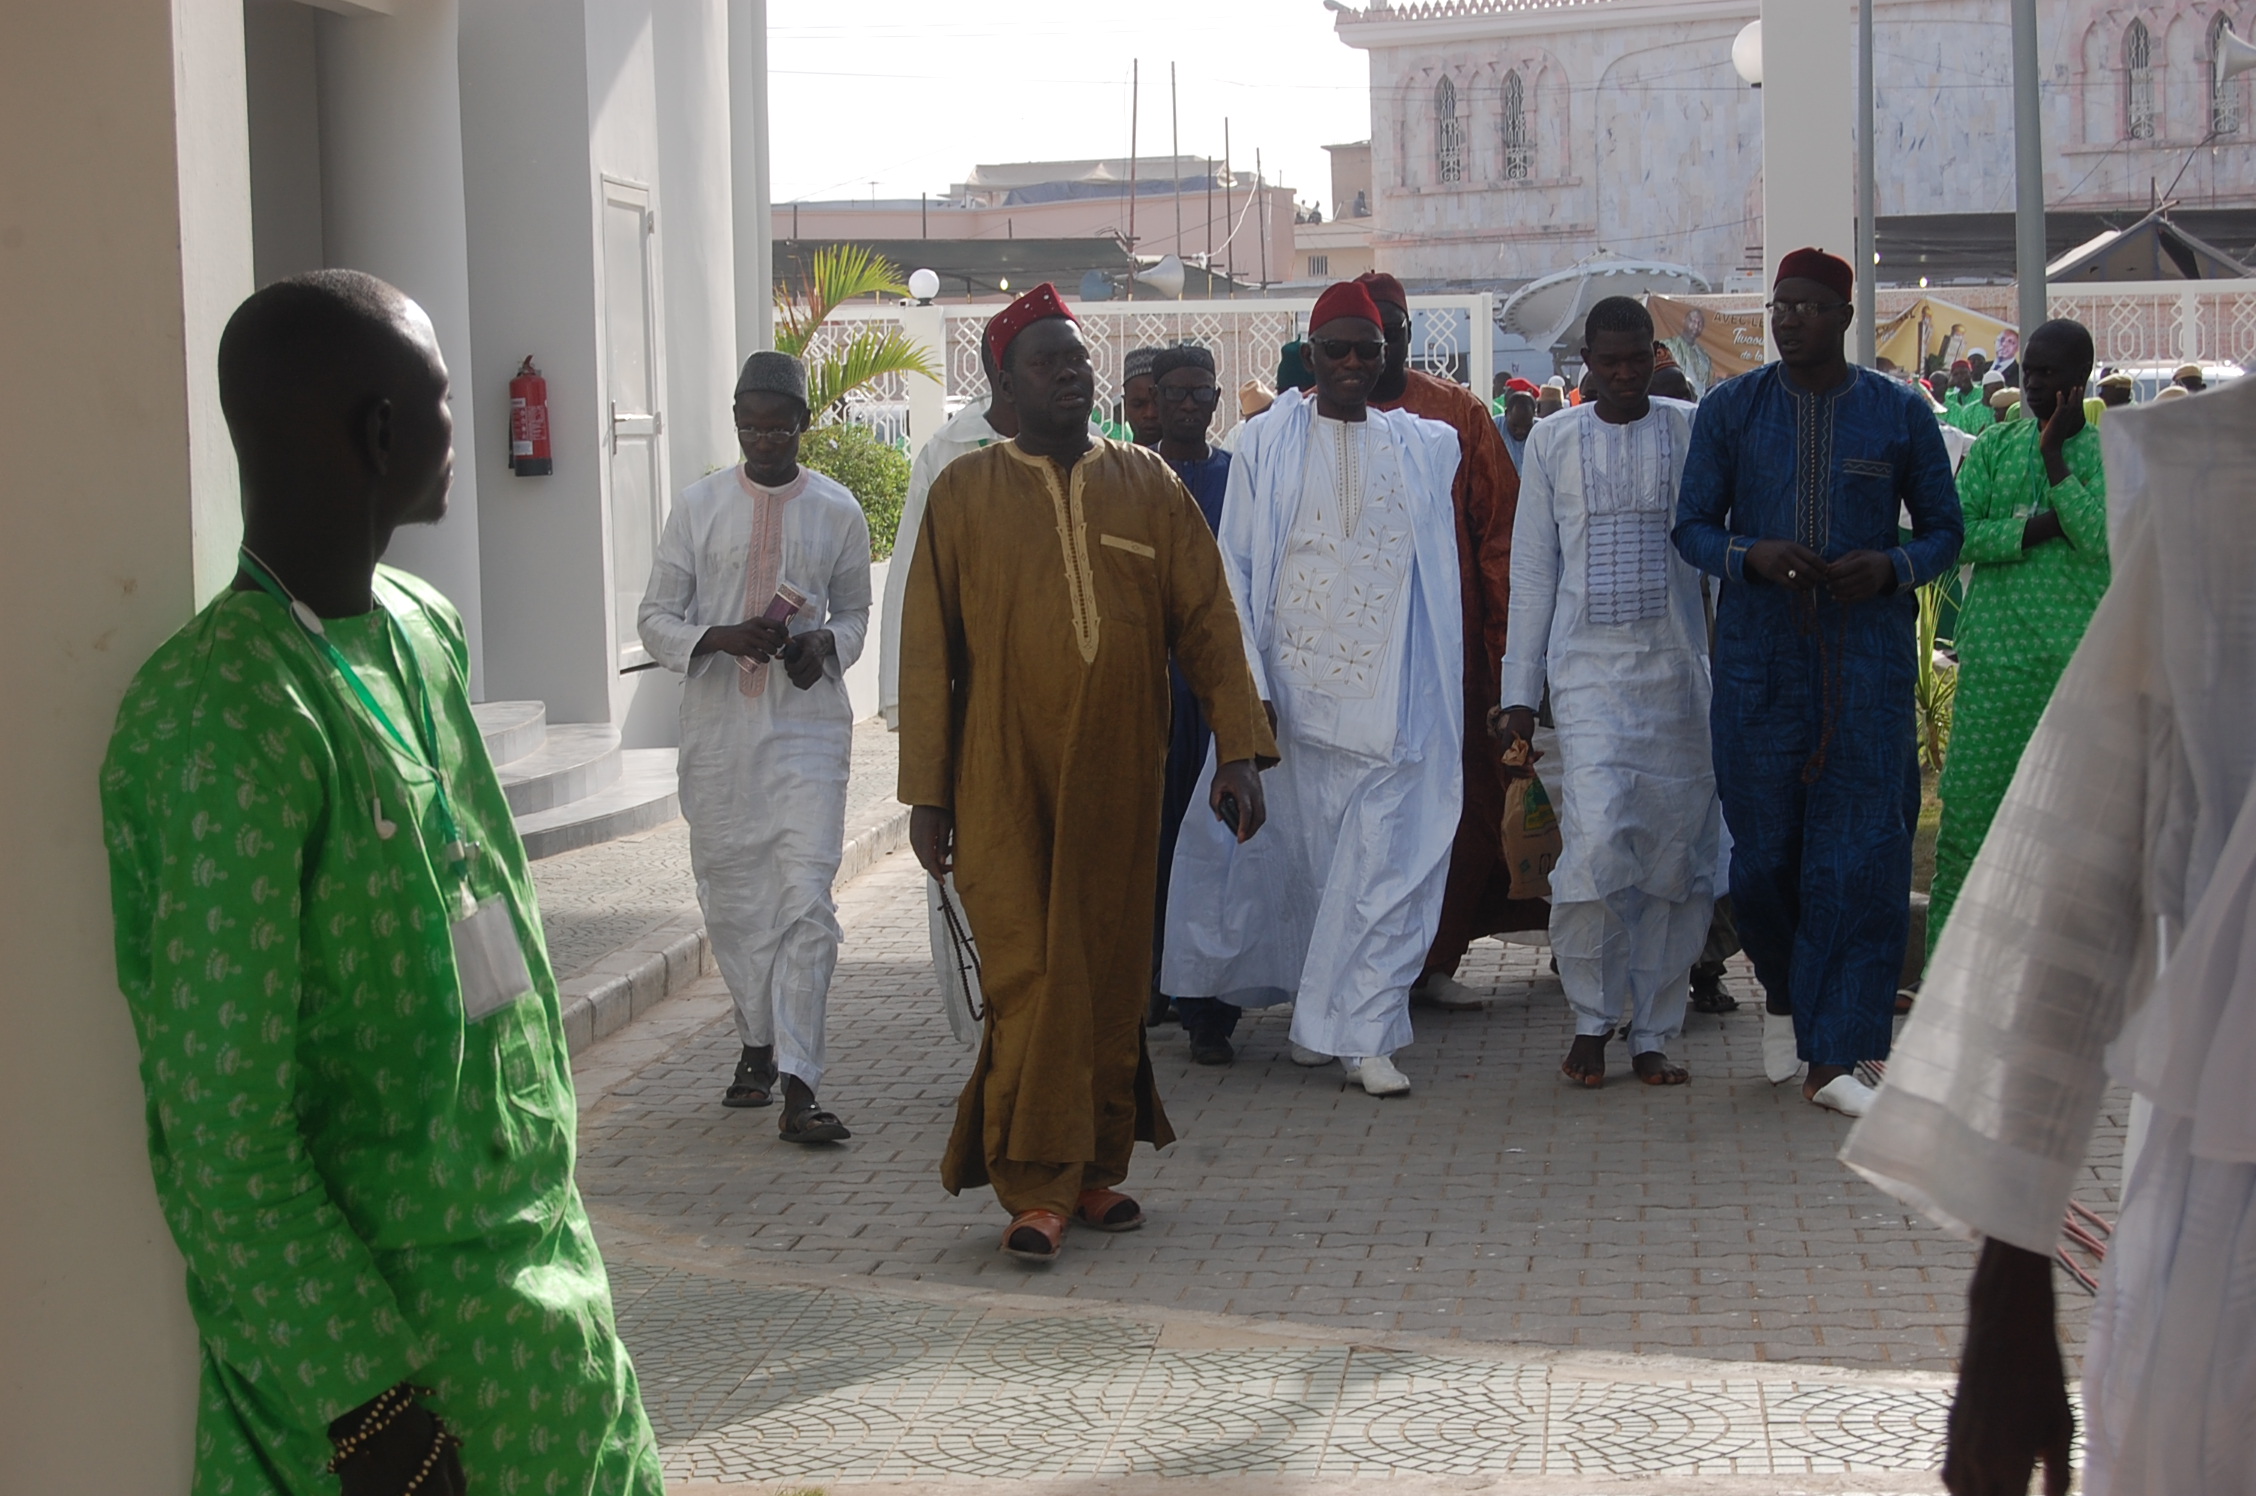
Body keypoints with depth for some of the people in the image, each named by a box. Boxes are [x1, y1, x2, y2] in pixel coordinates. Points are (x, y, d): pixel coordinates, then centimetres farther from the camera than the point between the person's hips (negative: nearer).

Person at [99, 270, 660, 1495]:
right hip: (388, 1318, -8)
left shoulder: (423, 628, 5)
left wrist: (549, 1192, 15)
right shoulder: (230, 721, -21)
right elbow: (225, 1139, -21)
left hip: (534, 1263, 8)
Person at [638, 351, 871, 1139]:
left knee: (806, 899, -12)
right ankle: (757, 1044, 30)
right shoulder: (699, 506, 3)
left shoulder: (838, 511, 4)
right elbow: (654, 617, 4)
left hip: (808, 727, -1)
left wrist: (827, 644, -7)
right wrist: (723, 638, -16)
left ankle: (797, 1088, -14)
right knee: (730, 898, 9)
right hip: (718, 728, 1)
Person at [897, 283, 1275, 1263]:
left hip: (1119, 781, 2)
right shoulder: (964, 495, 4)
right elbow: (928, 652, 3)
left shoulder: (1147, 484, 9)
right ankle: (1036, 1189, -1)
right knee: (1030, 978, -6)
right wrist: (926, 793, 0)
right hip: (1005, 786, -2)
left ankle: (1095, 1170, 18)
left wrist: (1239, 747, -2)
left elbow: (1207, 621, 6)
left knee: (1110, 975, 7)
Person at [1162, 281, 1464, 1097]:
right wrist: (1249, 686, -7)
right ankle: (1327, 1018, 23)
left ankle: (1361, 1031, -2)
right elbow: (1234, 569, 1)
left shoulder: (1425, 448, 10)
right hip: (1299, 687, -1)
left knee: (1388, 860, -7)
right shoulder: (1268, 443, 4)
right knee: (1308, 859, 7)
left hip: (1394, 696, 1)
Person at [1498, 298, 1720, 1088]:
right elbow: (1532, 570, 9)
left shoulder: (1694, 431, 6)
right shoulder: (1553, 441, 8)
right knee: (1597, 840, -15)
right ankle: (1592, 1020, 3)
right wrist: (1519, 691, 6)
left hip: (1679, 667, 1)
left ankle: (1652, 1031, 13)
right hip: (1588, 668, -1)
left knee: (1677, 851, 1)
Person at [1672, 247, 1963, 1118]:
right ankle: (1781, 993, 33)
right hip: (1758, 653, 1)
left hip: (1868, 653, 0)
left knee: (1860, 850, -5)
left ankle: (1833, 1061, 2)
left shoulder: (1900, 414, 5)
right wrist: (1750, 556, -14)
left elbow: (1944, 529, 10)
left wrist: (1893, 568, -12)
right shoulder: (1730, 409, 6)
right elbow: (1692, 525, 7)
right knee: (1764, 844, 3)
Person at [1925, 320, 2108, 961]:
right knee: (1969, 801, -1)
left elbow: (2099, 538, -13)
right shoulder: (1996, 446, 8)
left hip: (2079, 657, -1)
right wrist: (2039, 528, -13)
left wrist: (2053, 453, -12)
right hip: (1995, 651, 1)